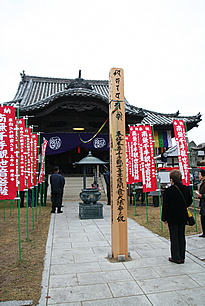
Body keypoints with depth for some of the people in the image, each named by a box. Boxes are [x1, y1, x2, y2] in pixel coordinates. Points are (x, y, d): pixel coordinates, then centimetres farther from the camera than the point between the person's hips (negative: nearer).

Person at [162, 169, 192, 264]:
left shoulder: (169, 190, -16)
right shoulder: (186, 189, -1)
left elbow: (165, 205, -12)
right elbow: (189, 201, 12)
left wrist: (164, 218, -4)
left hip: (172, 218, -5)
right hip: (183, 217, 5)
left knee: (174, 237, 5)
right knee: (181, 237, 14)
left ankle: (176, 258, 12)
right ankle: (182, 257, 22)